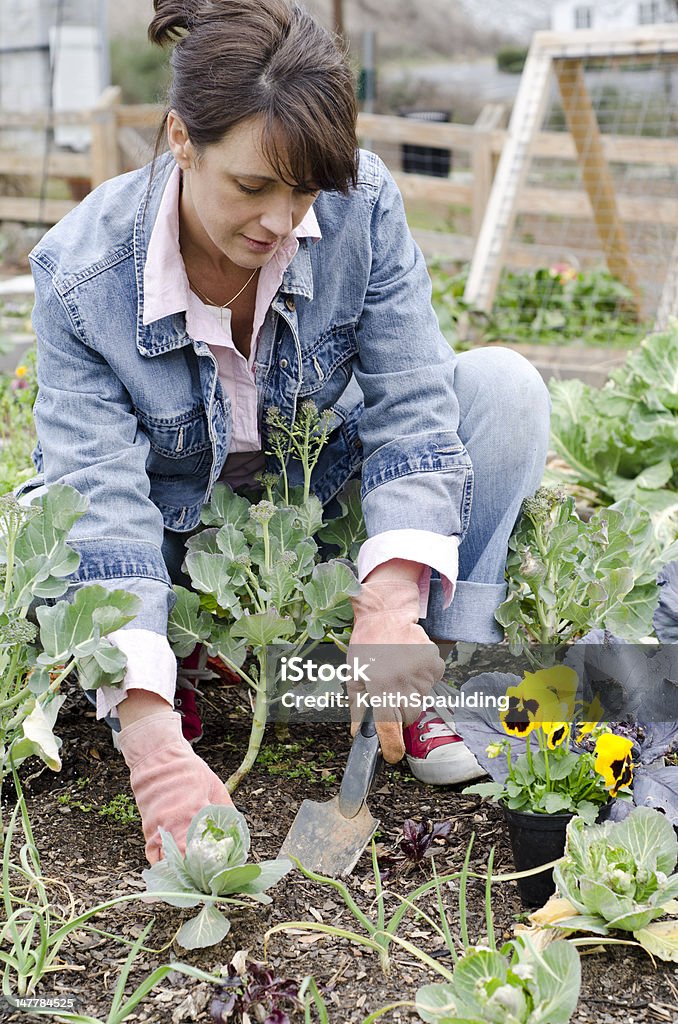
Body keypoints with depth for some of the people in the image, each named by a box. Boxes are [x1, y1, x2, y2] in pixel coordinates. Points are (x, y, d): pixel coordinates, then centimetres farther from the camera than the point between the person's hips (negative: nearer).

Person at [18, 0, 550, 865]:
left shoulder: (361, 206, -24)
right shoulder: (83, 276, -29)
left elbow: (409, 408, -23)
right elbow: (104, 510, -34)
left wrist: (390, 605, -38)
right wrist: (154, 746, -45)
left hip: (324, 494, 2)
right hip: (178, 534, -2)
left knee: (503, 385, -20)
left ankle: (446, 681, -19)